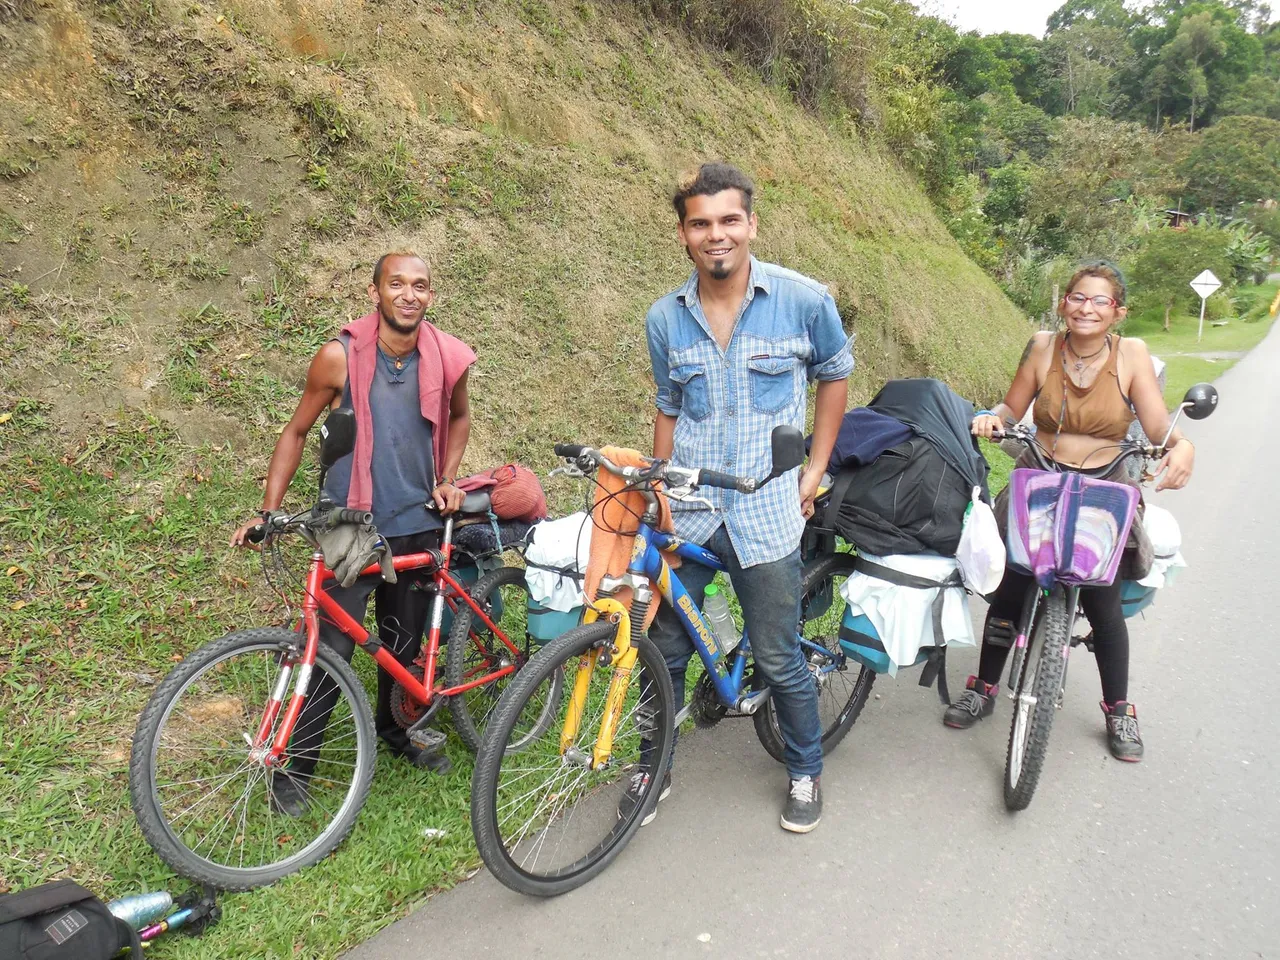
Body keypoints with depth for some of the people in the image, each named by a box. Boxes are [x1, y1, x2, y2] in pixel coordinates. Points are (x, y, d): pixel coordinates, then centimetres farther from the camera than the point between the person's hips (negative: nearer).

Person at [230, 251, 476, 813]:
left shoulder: (449, 358, -5)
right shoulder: (340, 356, -12)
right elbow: (296, 432, -1)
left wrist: (447, 478, 3)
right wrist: (268, 511, -7)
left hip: (418, 523, 3)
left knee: (405, 642, 16)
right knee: (334, 649, -5)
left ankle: (395, 731, 41)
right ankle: (293, 769, 13)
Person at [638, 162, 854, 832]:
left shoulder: (803, 300, -6)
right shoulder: (665, 319, 2)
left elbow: (834, 375, 9)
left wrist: (816, 469, 4)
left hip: (765, 514, -2)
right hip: (684, 515, 3)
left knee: (779, 662, 8)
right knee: (664, 650, 11)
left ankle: (805, 771, 34)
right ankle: (654, 765, 35)